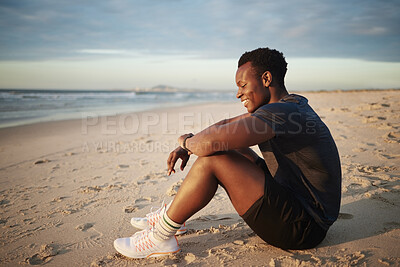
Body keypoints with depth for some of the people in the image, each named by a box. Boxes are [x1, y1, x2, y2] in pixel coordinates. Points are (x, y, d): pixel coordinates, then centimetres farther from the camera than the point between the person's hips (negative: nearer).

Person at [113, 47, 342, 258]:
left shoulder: (281, 113, -23)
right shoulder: (288, 106, 10)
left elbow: (209, 142, -32)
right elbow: (227, 125, 16)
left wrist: (186, 140, -9)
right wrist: (187, 147, 5)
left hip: (304, 228, -10)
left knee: (213, 159, -19)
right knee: (229, 148, 13)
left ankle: (161, 237, -4)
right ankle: (172, 215, 20)